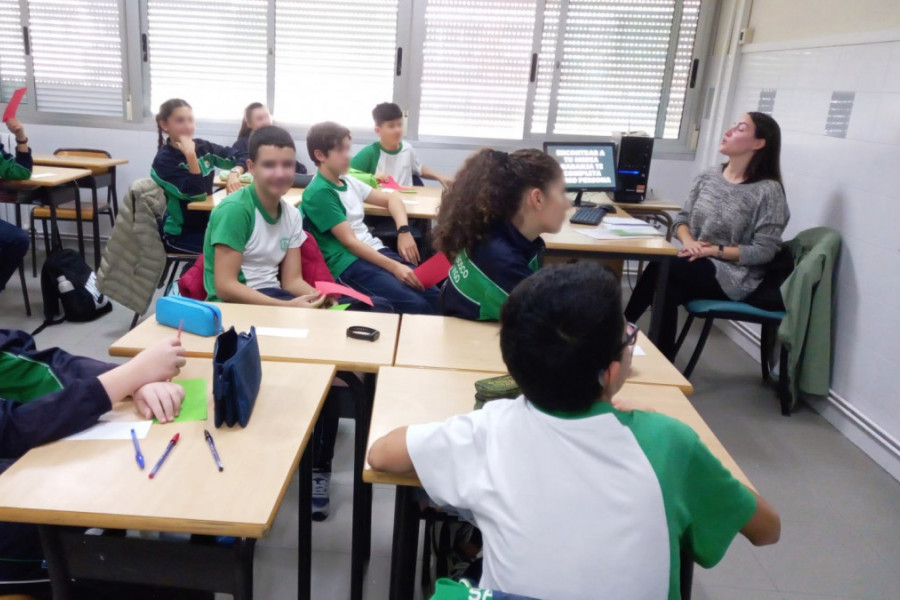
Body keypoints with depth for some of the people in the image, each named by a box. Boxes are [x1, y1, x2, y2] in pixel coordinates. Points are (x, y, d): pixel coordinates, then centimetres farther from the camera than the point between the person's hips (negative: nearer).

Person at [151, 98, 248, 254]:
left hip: (206, 224, 6)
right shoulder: (163, 160, -14)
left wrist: (234, 173, -16)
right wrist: (190, 155, -29)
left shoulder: (203, 147, 2)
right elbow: (197, 195, -24)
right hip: (180, 234, -6)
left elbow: (242, 156, 5)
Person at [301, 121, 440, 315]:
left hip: (375, 251, 8)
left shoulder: (348, 182, 13)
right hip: (349, 264, -8)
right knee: (416, 305, -25)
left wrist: (404, 231, 2)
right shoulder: (319, 193, -10)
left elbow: (392, 199, 22)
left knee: (433, 295, -12)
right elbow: (349, 242, -15)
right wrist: (394, 267, -21)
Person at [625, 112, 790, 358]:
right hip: (697, 266, 5)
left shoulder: (768, 190, -11)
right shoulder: (708, 176, 6)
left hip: (733, 276, -5)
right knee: (667, 290, -28)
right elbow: (683, 218, 10)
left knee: (660, 270, -27)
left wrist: (715, 251, -20)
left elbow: (764, 251, -13)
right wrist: (688, 241, -12)